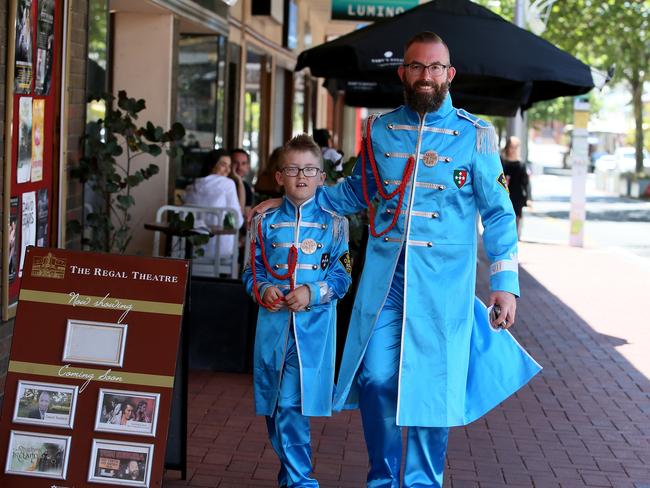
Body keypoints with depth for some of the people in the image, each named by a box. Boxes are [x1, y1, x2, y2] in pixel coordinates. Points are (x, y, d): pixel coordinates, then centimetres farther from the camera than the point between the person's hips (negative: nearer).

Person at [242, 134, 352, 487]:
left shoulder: (333, 223, 1)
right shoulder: (266, 222, 7)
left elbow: (342, 277, 0)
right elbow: (252, 271, 11)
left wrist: (312, 293, -16)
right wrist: (263, 289, -10)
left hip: (314, 326, -3)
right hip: (273, 322, 3)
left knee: (291, 407, -10)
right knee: (274, 406, 9)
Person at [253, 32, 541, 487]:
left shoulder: (475, 135, -1)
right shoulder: (378, 130, 8)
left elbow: (498, 214, 0)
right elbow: (357, 192, 22)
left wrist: (505, 283, -8)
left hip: (443, 279, -2)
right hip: (384, 273, 2)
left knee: (431, 384, 2)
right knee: (375, 378, 0)